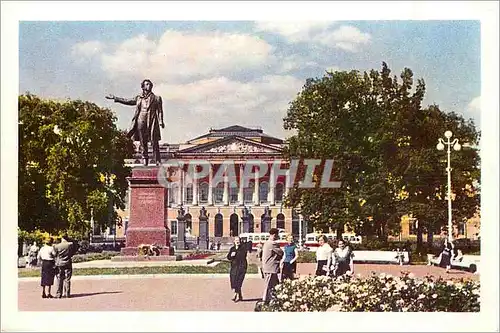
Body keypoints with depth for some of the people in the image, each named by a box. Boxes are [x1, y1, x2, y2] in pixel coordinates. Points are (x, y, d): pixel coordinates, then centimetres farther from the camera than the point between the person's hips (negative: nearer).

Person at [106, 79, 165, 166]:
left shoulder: (156, 98, 9)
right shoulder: (139, 98, 16)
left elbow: (160, 111, 3)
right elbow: (127, 101, 24)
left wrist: (161, 121, -10)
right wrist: (115, 98, 25)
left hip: (152, 122, -3)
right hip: (141, 121, 3)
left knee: (154, 142, -7)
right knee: (143, 142, 3)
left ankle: (158, 161, -4)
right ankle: (145, 159, 10)